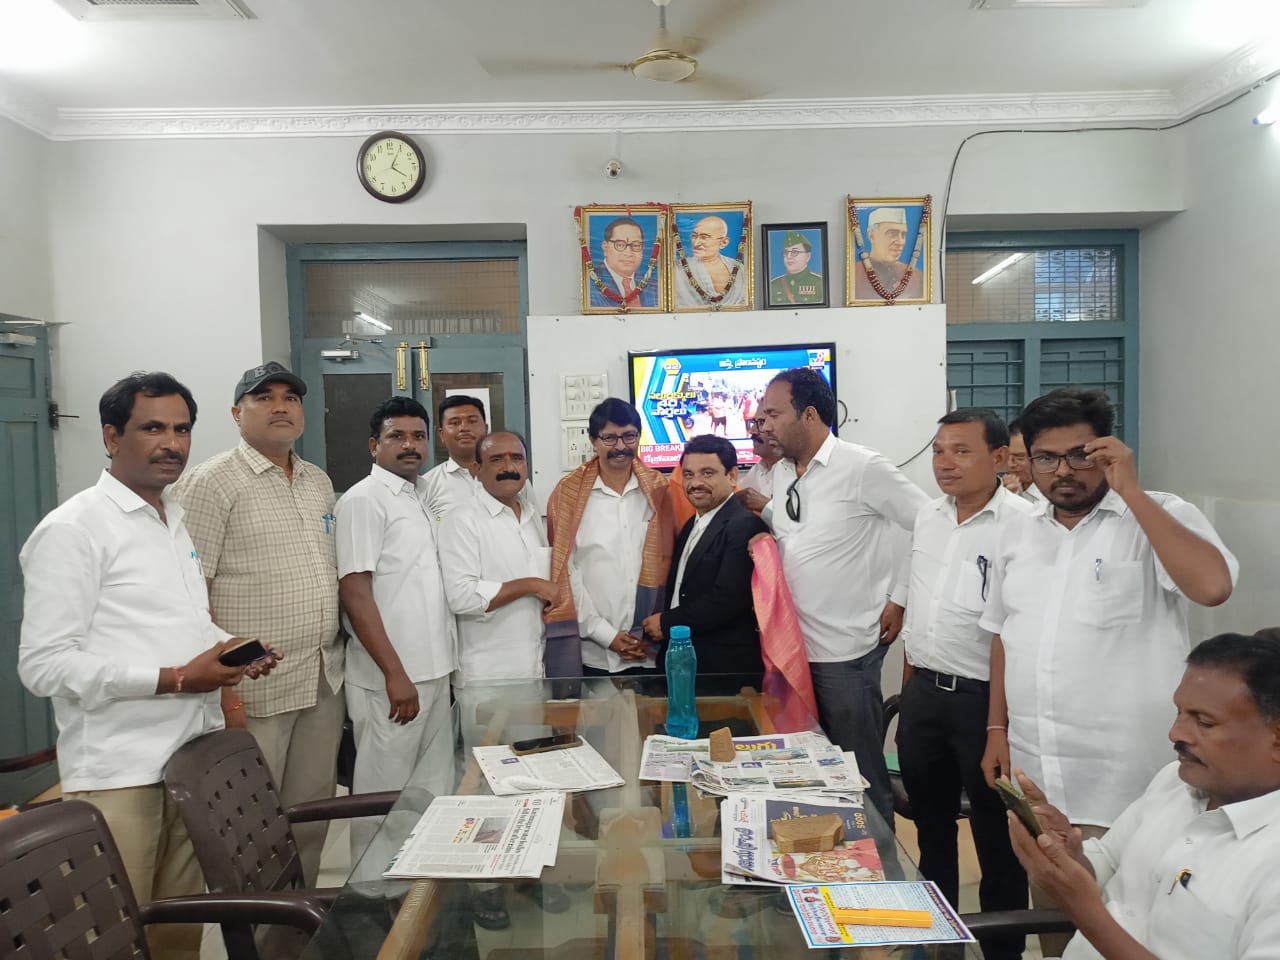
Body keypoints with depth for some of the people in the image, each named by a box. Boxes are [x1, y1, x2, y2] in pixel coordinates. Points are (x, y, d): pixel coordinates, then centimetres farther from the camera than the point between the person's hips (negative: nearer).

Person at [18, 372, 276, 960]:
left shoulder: (177, 521, 14)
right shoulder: (72, 529, -11)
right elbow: (44, 664, -17)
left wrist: (231, 649, 3)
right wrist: (176, 679, -20)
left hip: (195, 754, 7)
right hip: (118, 773, -7)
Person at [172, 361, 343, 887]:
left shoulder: (319, 482, 12)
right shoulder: (211, 482, -9)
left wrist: (337, 661, 13)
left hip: (324, 681, 7)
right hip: (255, 688, -6)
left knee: (311, 818, 16)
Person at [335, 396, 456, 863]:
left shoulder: (425, 496, 12)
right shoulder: (363, 500, -11)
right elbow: (354, 593, -16)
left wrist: (440, 664, 13)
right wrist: (395, 673, -18)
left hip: (434, 672, 8)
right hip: (390, 679, -7)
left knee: (435, 792, 15)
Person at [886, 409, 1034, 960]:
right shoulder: (927, 518, 7)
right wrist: (911, 682, 15)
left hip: (984, 699, -7)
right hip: (922, 693, 7)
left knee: (996, 837, 10)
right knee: (931, 823, 21)